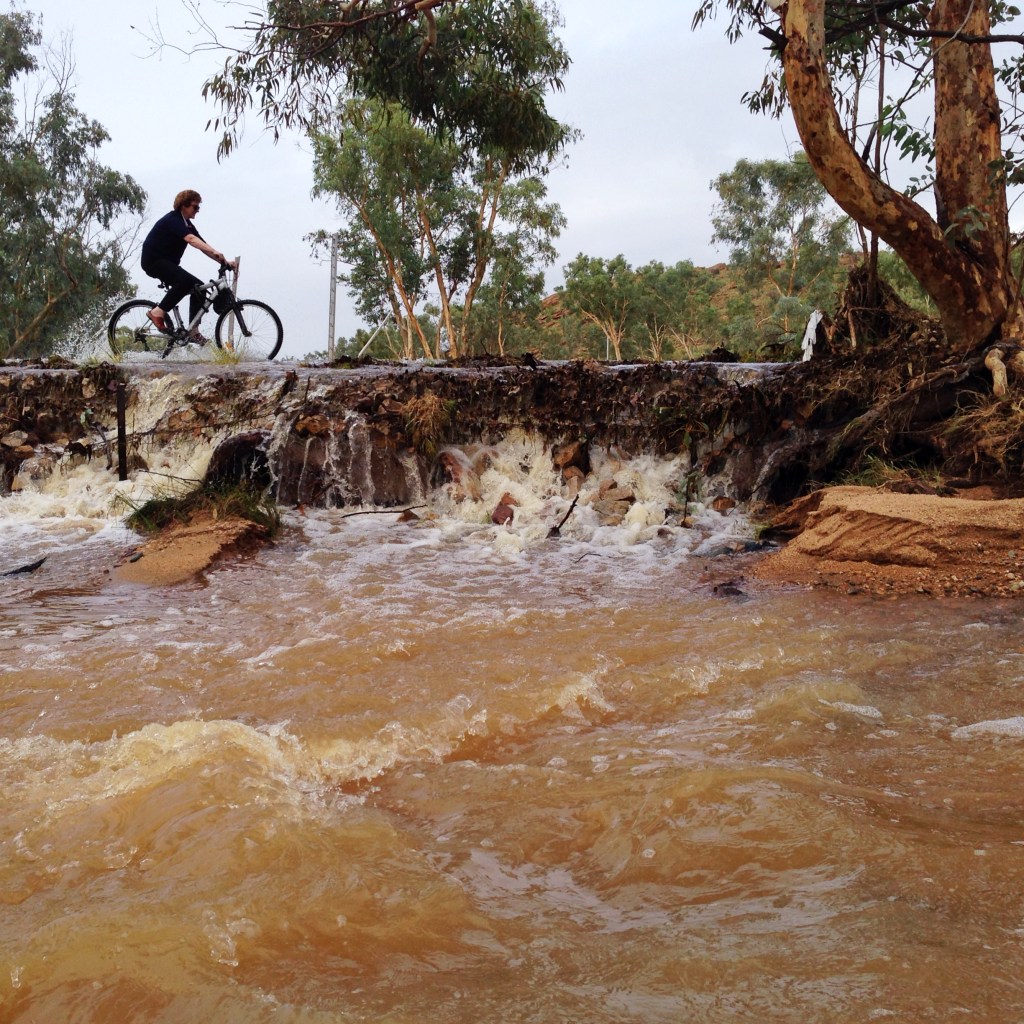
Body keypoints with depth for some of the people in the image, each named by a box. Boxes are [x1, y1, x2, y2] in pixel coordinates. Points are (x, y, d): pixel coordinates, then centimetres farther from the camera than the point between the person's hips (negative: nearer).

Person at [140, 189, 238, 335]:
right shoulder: (173, 219, -18)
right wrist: (215, 252, -48)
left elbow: (203, 245, 2)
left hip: (168, 263, 9)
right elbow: (190, 239, -35)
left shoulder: (187, 224, 10)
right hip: (154, 261, -9)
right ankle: (158, 312, -22)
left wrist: (225, 262, -11)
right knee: (186, 281, -31)